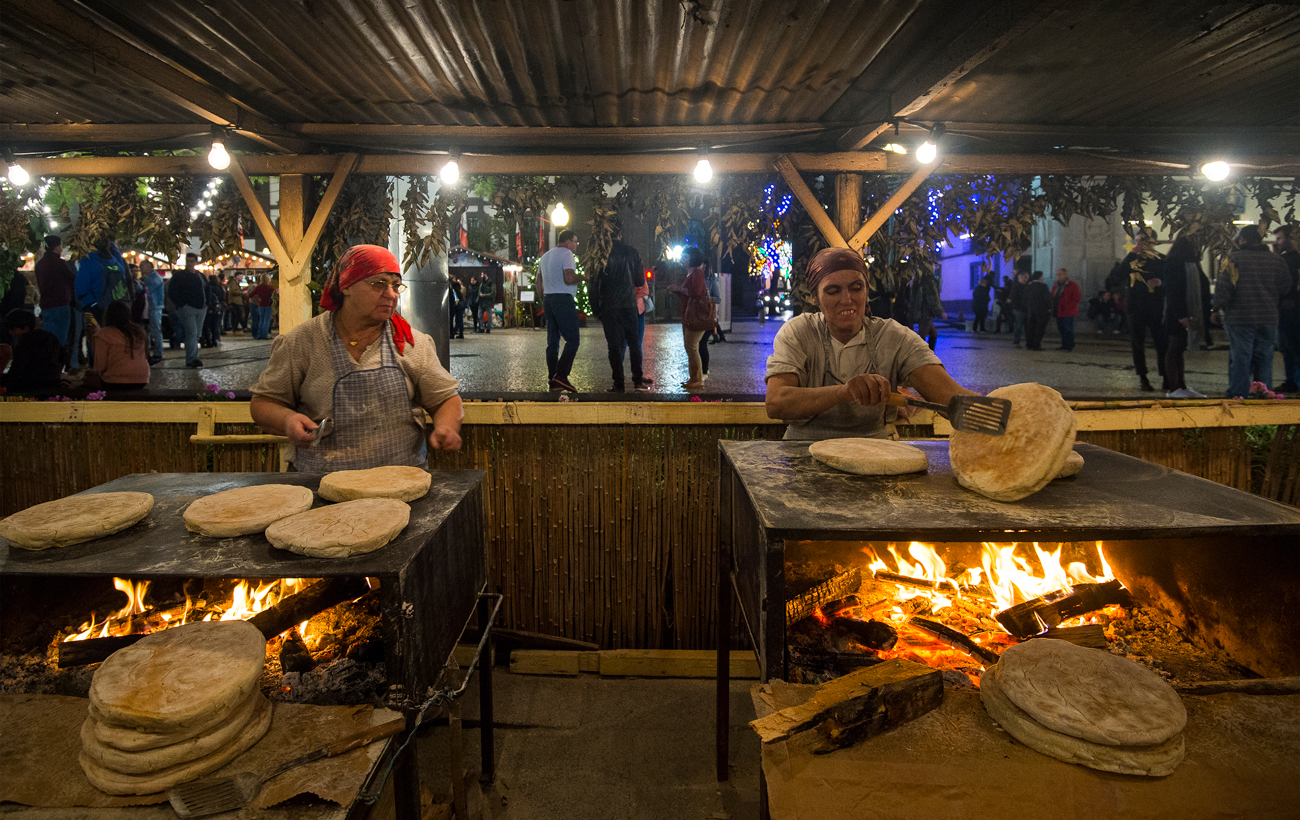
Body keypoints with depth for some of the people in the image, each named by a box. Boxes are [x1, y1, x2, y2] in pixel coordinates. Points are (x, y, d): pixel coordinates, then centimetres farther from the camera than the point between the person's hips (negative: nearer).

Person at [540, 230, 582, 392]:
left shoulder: (545, 256, 21)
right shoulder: (566, 253, -6)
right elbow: (569, 279, -18)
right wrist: (583, 277, -2)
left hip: (548, 299, 9)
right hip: (564, 299, -9)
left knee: (552, 341, 8)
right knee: (572, 340, -9)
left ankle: (552, 380, 7)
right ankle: (561, 375, -19)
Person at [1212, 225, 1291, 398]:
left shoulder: (1234, 259, -9)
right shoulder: (1276, 260, 5)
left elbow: (1223, 288, -14)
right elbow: (1285, 287, 9)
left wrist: (1219, 309, -2)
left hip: (1239, 319, -4)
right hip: (1268, 319, 4)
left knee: (1240, 360, 0)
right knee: (1264, 361, 11)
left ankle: (1237, 398, 2)